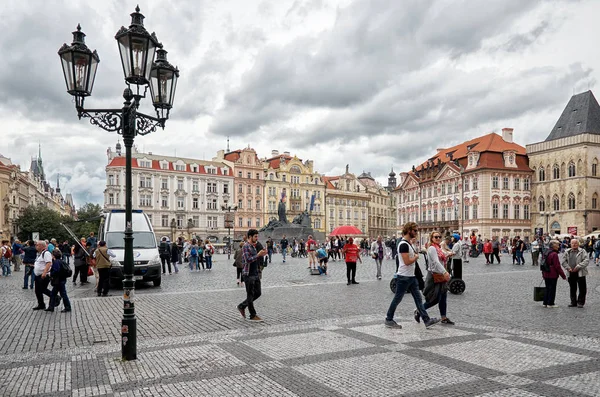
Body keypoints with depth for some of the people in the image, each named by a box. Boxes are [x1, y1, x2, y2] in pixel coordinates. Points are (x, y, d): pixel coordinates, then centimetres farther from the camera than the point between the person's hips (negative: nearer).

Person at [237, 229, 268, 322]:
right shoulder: (246, 246, -13)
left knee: (258, 293, 11)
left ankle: (242, 306, 25)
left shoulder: (253, 246, 15)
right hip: (248, 275, -9)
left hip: (255, 274, 9)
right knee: (250, 295, 0)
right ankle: (253, 316, 9)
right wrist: (258, 254, -20)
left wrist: (262, 255, 5)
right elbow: (248, 260, -22)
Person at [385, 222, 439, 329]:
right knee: (397, 299, 2)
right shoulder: (403, 244, -20)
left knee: (418, 298, 7)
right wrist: (416, 257, -9)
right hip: (403, 277, -9)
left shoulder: (409, 243, 13)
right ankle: (389, 320, 14)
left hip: (411, 276, 10)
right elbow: (407, 261, -26)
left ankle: (427, 320, 9)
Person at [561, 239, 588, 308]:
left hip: (580, 273, -4)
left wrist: (578, 267, -20)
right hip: (571, 273, 4)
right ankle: (573, 302, 22)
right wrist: (568, 268, -7)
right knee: (572, 289, 12)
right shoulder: (567, 252, 10)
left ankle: (580, 302, 11)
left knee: (582, 289, 0)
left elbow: (586, 260, -12)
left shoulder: (582, 252, -2)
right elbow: (564, 261, 9)